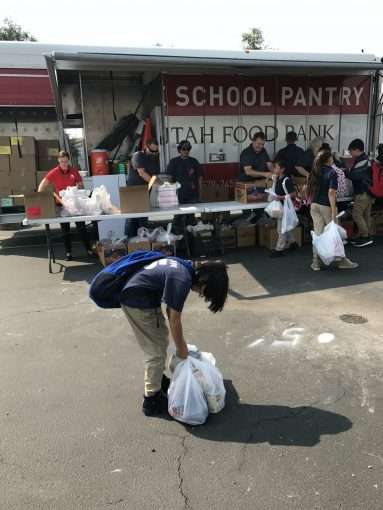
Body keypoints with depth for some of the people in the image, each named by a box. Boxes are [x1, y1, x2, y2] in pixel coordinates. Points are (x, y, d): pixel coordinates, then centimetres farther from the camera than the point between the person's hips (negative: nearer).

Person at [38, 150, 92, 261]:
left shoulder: (74, 171, 1)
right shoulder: (54, 172, -6)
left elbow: (81, 185, 8)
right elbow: (42, 185, -11)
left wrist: (79, 187, -15)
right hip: (61, 204, -1)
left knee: (81, 226, 6)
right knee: (65, 229, 8)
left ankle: (88, 249, 15)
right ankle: (68, 252, 17)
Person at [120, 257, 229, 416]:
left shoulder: (187, 268, 2)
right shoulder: (183, 280, -26)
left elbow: (170, 311, 9)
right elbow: (175, 320, -17)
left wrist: (181, 342, 14)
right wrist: (181, 348, -1)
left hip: (144, 297, 10)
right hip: (137, 302, -10)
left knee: (162, 339, 21)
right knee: (156, 352, -1)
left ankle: (159, 379, 40)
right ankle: (151, 400, 13)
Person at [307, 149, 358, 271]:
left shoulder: (315, 172, 7)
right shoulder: (332, 172, -12)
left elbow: (309, 189, 8)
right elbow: (331, 193, -19)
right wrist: (333, 211, -20)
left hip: (314, 205, 5)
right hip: (326, 206, -5)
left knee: (317, 234, 8)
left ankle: (315, 262, 7)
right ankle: (342, 261, 19)